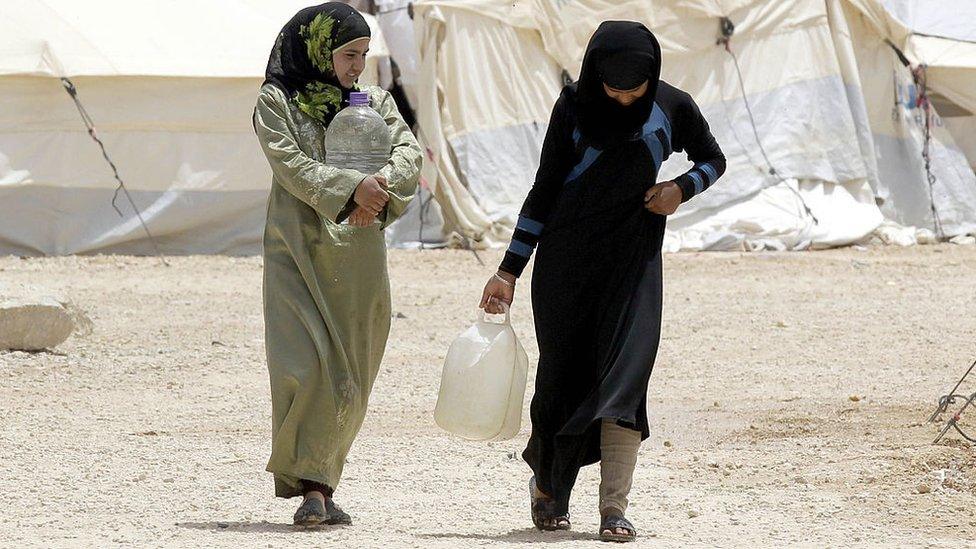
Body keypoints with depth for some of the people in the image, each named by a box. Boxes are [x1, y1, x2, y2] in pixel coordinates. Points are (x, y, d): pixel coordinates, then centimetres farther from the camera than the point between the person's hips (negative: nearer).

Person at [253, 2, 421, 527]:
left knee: (350, 378, 3)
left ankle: (320, 483, 12)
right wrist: (352, 187, -25)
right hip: (299, 250, -4)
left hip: (358, 252, 4)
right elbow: (291, 165, -12)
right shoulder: (276, 101, 2)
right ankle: (310, 486, -13)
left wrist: (382, 187, -20)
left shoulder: (373, 103, 14)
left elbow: (409, 152, 1)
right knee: (307, 365, -16)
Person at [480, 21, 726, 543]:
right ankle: (547, 485, 29)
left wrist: (682, 188, -6)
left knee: (625, 371, -14)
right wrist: (509, 271, -2)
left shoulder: (672, 106, -2)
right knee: (564, 372, 4)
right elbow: (544, 191, 1)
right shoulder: (575, 107, -4)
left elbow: (713, 159, 16)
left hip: (632, 256, 0)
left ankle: (614, 509, -18)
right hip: (567, 258, 0)